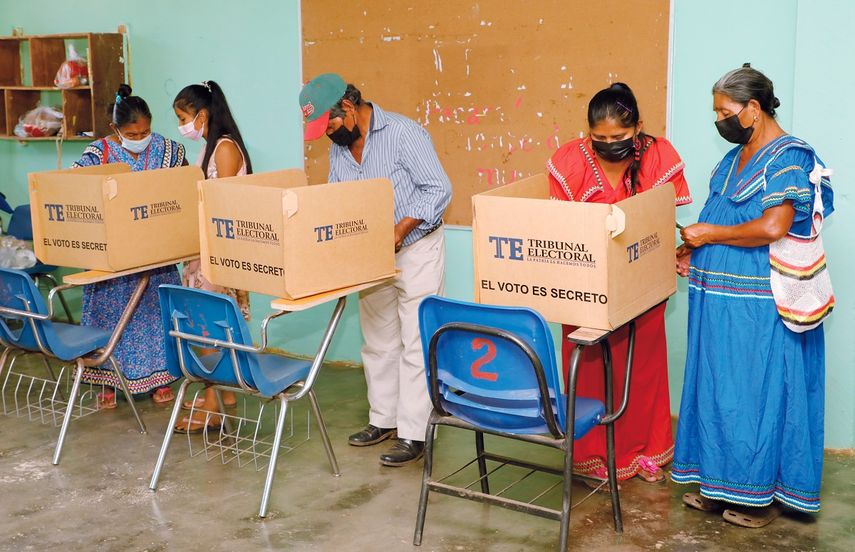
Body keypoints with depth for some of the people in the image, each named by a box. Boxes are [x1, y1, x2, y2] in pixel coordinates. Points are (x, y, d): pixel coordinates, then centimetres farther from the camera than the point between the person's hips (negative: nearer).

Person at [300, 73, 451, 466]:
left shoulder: (402, 133, -17)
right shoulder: (338, 148, 4)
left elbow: (438, 190, -19)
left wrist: (399, 231, -25)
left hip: (415, 251, -7)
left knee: (414, 345, -4)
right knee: (378, 342, 14)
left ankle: (413, 434, 1)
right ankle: (383, 419, 27)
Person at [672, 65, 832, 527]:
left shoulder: (788, 157, -13)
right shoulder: (733, 159, 14)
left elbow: (772, 228, -23)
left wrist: (710, 234, -14)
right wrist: (694, 250, 5)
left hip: (759, 308, -8)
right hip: (720, 300, 9)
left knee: (757, 393, 1)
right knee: (719, 390, 13)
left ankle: (761, 495, 15)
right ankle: (723, 484, 26)